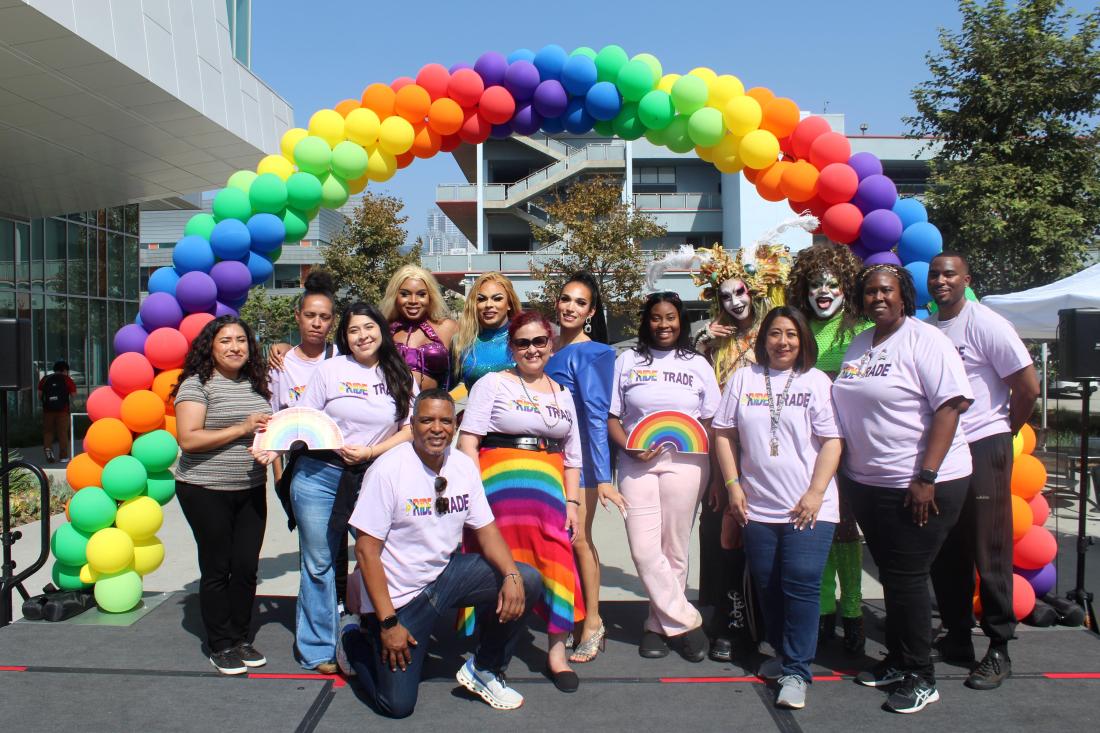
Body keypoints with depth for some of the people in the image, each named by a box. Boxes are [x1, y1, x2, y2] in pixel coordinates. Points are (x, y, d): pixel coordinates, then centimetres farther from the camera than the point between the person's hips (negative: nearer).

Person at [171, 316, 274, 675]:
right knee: (217, 568, 3)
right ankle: (221, 646, 16)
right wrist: (241, 429, -20)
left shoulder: (256, 385, 11)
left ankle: (241, 638, 22)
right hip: (206, 492, -5)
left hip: (250, 491, 5)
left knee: (247, 566, 7)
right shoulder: (197, 385, -8)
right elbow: (188, 440, -17)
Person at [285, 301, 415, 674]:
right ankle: (317, 648, 18)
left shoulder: (401, 377, 7)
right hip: (320, 476, -1)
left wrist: (371, 452, -11)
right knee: (318, 563, 5)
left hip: (374, 479, 1)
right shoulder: (330, 370, 4)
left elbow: (410, 430, 2)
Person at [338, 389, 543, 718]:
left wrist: (511, 575, -19)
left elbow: (486, 529, 1)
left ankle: (483, 670, 8)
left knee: (528, 581, -12)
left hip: (446, 573, 5)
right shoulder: (388, 470, -19)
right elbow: (366, 549, -18)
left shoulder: (464, 466, -3)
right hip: (399, 592, -5)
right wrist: (388, 623, -20)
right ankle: (356, 643, 25)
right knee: (397, 705, -6)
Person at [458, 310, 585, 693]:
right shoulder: (493, 383, 5)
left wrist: (572, 502, 9)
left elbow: (572, 456, 19)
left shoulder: (563, 394, 19)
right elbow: (467, 441, -3)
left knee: (556, 558, -3)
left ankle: (557, 651, 13)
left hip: (549, 485, 4)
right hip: (500, 481, -3)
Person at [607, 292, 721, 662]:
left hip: (685, 463, 0)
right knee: (644, 550, -8)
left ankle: (659, 625, 18)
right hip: (637, 463, 0)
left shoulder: (697, 364, 12)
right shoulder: (627, 361, 10)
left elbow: (712, 422, 11)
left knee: (674, 550, 3)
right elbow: (611, 417, 7)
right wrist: (631, 449, -10)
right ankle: (686, 622, 6)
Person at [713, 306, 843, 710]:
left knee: (801, 584, -8)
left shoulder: (817, 381, 0)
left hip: (808, 508, -3)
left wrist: (815, 493, -11)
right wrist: (733, 486, 0)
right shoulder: (743, 379, 7)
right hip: (758, 507, 3)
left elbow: (832, 441, -4)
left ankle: (797, 671, 4)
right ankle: (782, 654, 31)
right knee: (768, 586, 11)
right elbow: (723, 433, 7)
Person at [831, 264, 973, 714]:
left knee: (907, 578, -1)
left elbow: (951, 405, -18)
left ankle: (921, 678, 14)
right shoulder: (857, 347, 11)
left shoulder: (924, 340, -11)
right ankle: (897, 661, 29)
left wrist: (926, 477, -22)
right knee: (890, 575, 15)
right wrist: (847, 476, 13)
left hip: (921, 485, -7)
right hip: (868, 483, 7)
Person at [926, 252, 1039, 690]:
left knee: (989, 552, 0)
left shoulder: (985, 325, -9)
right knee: (944, 553, 11)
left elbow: (1029, 388, -8)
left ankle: (1000, 650, 12)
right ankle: (957, 638, 25)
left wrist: (1003, 434, 3)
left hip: (982, 449, -5)